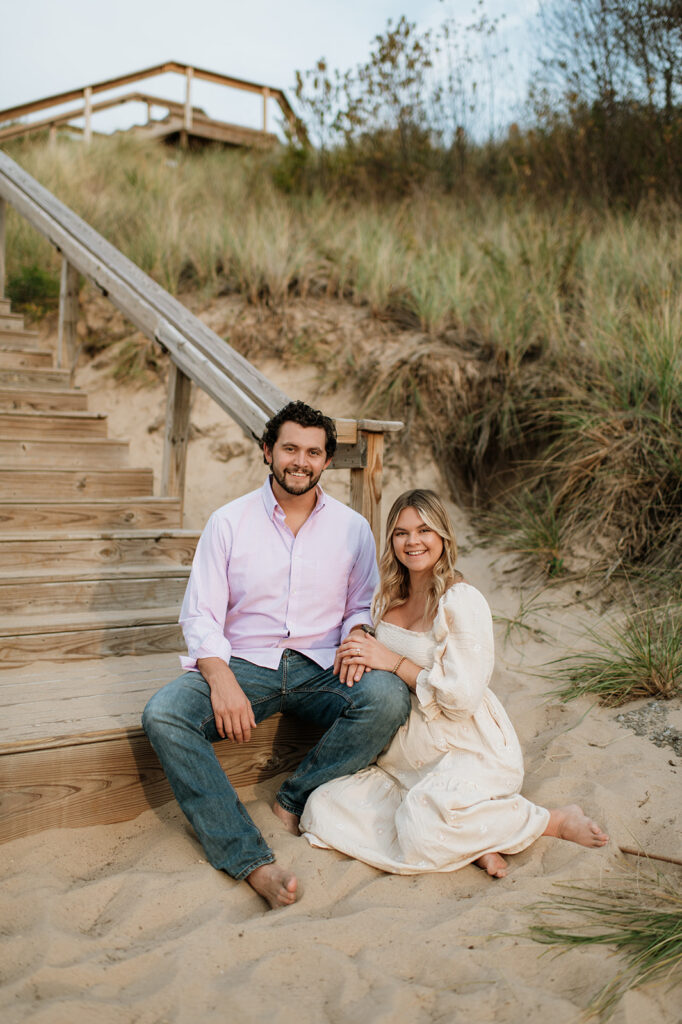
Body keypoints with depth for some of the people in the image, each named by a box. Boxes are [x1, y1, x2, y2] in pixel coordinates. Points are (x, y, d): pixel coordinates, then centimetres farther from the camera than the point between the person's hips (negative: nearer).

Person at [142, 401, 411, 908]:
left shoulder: (352, 527, 7)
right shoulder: (229, 521, 2)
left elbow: (363, 604, 16)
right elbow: (200, 615, -1)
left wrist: (355, 635, -9)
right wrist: (222, 680, -19)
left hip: (321, 668, 1)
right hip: (244, 663, 0)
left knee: (388, 695, -30)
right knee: (164, 714, -29)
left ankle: (296, 801, -12)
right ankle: (252, 860, -32)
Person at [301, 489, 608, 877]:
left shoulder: (463, 602, -15)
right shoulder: (388, 598, 7)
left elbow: (463, 698, -20)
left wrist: (394, 662, -18)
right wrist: (357, 649, 0)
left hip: (467, 753, -7)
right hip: (402, 757, 7)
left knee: (422, 827, -33)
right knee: (323, 808, -12)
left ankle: (554, 821, -7)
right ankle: (467, 840, -9)